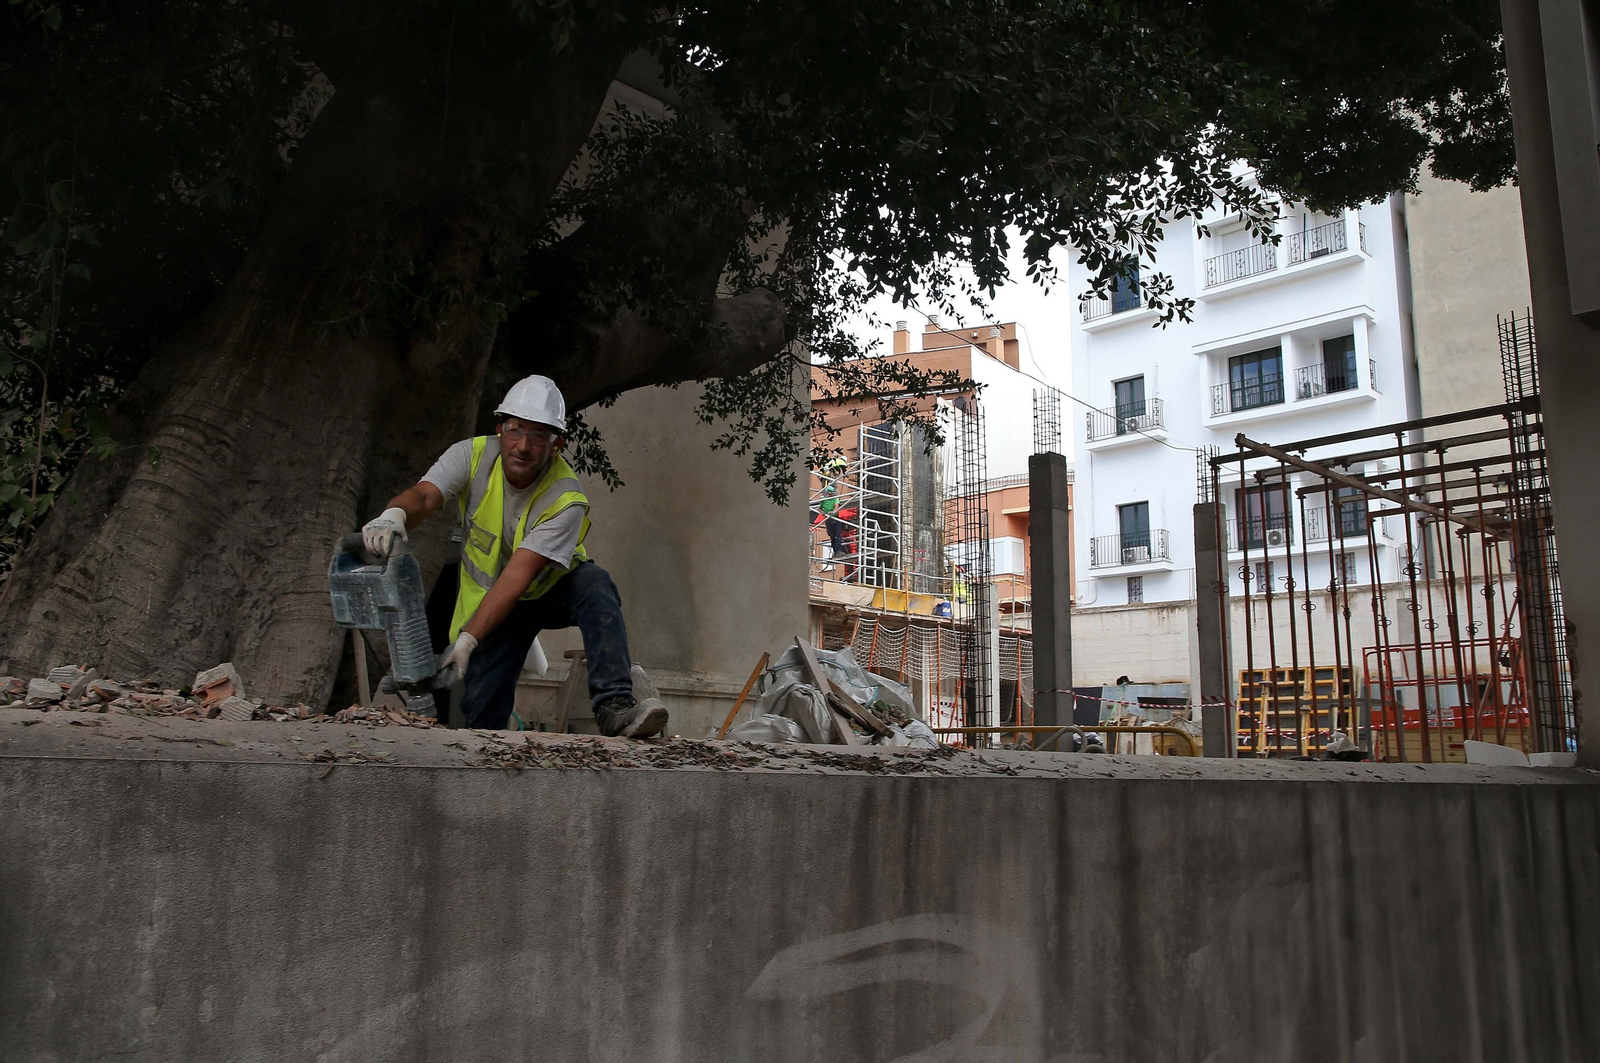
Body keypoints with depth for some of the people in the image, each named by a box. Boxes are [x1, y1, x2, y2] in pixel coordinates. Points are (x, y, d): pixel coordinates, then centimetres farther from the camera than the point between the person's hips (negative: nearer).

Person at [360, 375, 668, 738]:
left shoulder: (566, 500, -29)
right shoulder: (472, 455, -18)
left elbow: (517, 577, -35)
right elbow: (423, 497, -32)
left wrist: (467, 640, -43)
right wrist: (393, 514, -58)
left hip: (554, 589, -2)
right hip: (486, 595, 2)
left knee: (594, 584, -36)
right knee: (481, 708, -12)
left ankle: (613, 707, -40)